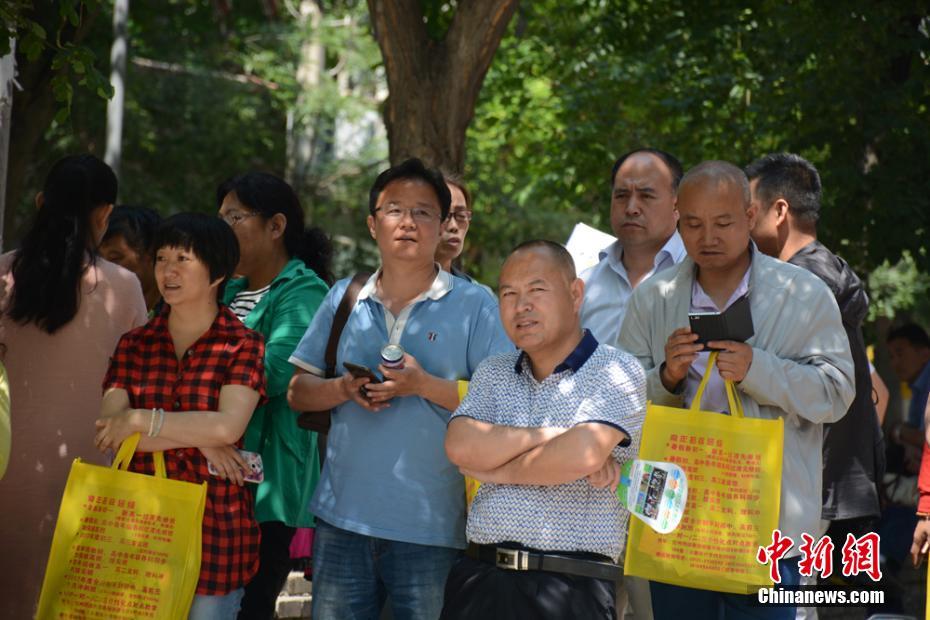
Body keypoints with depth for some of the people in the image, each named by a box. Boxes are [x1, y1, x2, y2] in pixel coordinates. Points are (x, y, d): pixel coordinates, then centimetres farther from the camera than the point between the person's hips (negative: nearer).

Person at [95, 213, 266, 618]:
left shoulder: (243, 345, -1)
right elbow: (110, 431, -3)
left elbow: (228, 427, -15)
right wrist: (199, 438, -11)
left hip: (213, 525, -3)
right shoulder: (134, 345, 9)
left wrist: (141, 421, -11)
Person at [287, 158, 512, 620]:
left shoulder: (474, 306, -1)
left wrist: (424, 385, -19)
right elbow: (298, 392, 12)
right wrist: (345, 389, -9)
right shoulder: (344, 298, 12)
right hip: (342, 517, 4)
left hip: (432, 529, -3)